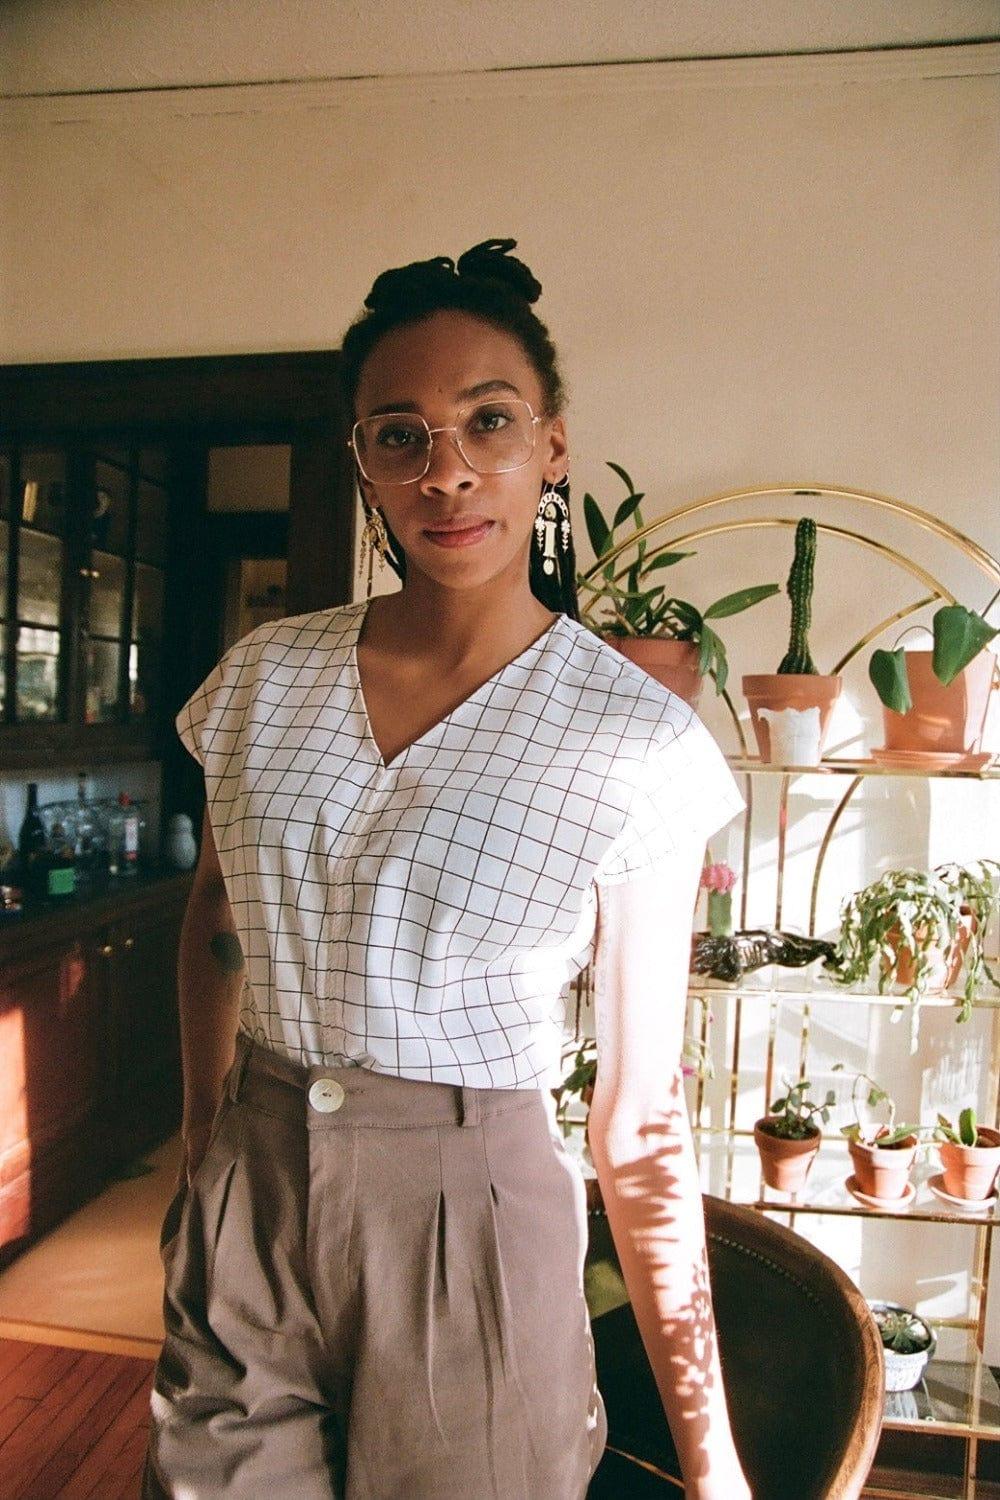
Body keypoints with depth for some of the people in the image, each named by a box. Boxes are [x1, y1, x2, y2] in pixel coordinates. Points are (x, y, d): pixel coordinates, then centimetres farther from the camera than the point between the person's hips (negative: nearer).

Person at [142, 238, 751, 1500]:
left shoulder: (639, 742, -13)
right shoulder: (261, 676, -2)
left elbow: (638, 1117, -9)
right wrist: (204, 1140, 14)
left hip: (474, 1223, -3)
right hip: (245, 1209, 4)